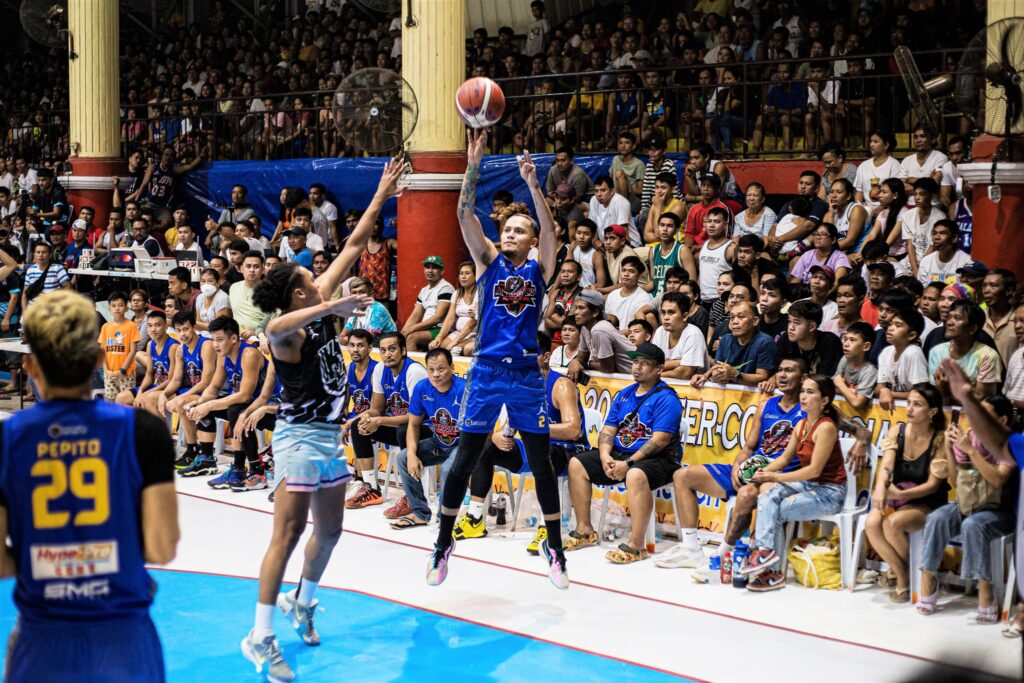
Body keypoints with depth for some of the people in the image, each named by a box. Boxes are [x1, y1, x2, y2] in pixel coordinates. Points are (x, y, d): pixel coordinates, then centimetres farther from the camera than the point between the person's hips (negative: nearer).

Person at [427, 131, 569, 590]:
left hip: (526, 373, 0)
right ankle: (443, 542, 18)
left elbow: (550, 229, -13)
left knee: (541, 462, 5)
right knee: (465, 459, 4)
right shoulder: (488, 260, 5)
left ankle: (554, 546, 18)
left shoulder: (539, 268, 4)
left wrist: (532, 184, -27)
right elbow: (465, 215, -8)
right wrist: (473, 165, -20)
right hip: (487, 370, 0)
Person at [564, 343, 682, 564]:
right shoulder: (624, 395, 14)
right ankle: (585, 530, 4)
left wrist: (628, 463, -23)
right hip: (619, 454, 8)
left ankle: (636, 545, -34)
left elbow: (660, 440, -19)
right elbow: (608, 431, 12)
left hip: (657, 460, -8)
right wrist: (605, 457, -9)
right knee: (577, 464, -1)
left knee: (636, 475, -40)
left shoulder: (666, 398, -10)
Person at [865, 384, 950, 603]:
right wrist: (880, 488, -32)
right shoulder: (897, 432, 1)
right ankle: (902, 575, -6)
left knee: (893, 523, -32)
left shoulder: (940, 439, -11)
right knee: (872, 522, -27)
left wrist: (902, 494, -28)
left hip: (927, 503, -4)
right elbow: (885, 467, -9)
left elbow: (933, 484, -13)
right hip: (896, 498, 4)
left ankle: (897, 571, -2)